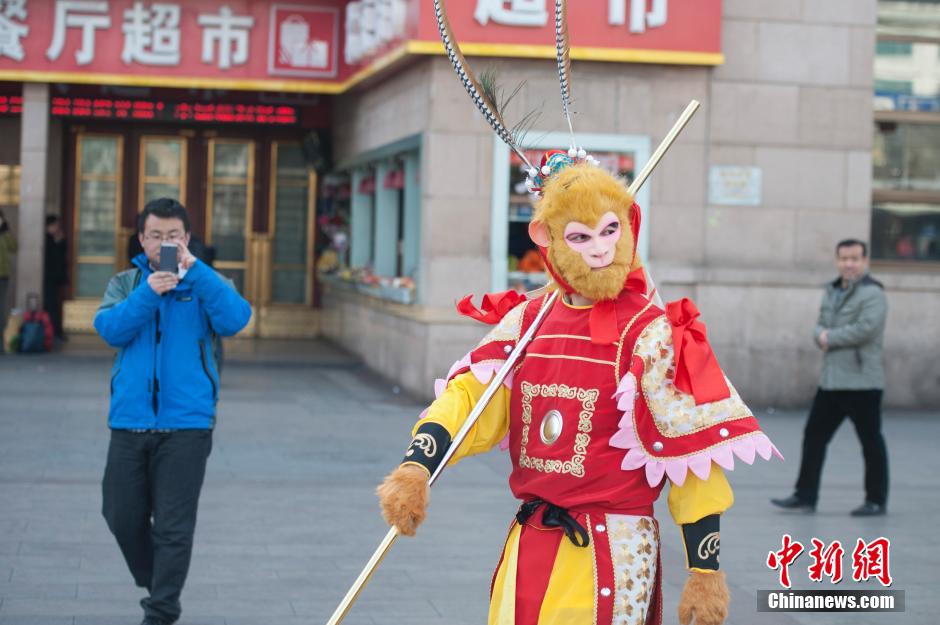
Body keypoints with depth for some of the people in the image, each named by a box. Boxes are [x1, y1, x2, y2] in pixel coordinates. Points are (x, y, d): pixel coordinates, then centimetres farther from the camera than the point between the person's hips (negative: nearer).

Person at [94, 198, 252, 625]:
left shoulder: (203, 284, 5)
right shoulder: (125, 284, 11)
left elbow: (234, 320, -14)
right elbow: (110, 329, -7)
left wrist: (193, 268, -18)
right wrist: (148, 293, -20)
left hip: (186, 423, -3)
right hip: (129, 421, 3)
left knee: (174, 526, -3)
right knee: (123, 516, 9)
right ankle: (153, 583, 33)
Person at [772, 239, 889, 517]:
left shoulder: (872, 294, -10)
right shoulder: (832, 292, 15)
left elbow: (865, 328, -22)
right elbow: (820, 326, 17)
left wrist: (829, 337, -12)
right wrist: (820, 334, -7)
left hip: (862, 382, -8)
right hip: (830, 380, 8)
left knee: (870, 440, 2)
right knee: (814, 435, 7)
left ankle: (876, 501, 12)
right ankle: (805, 496, 14)